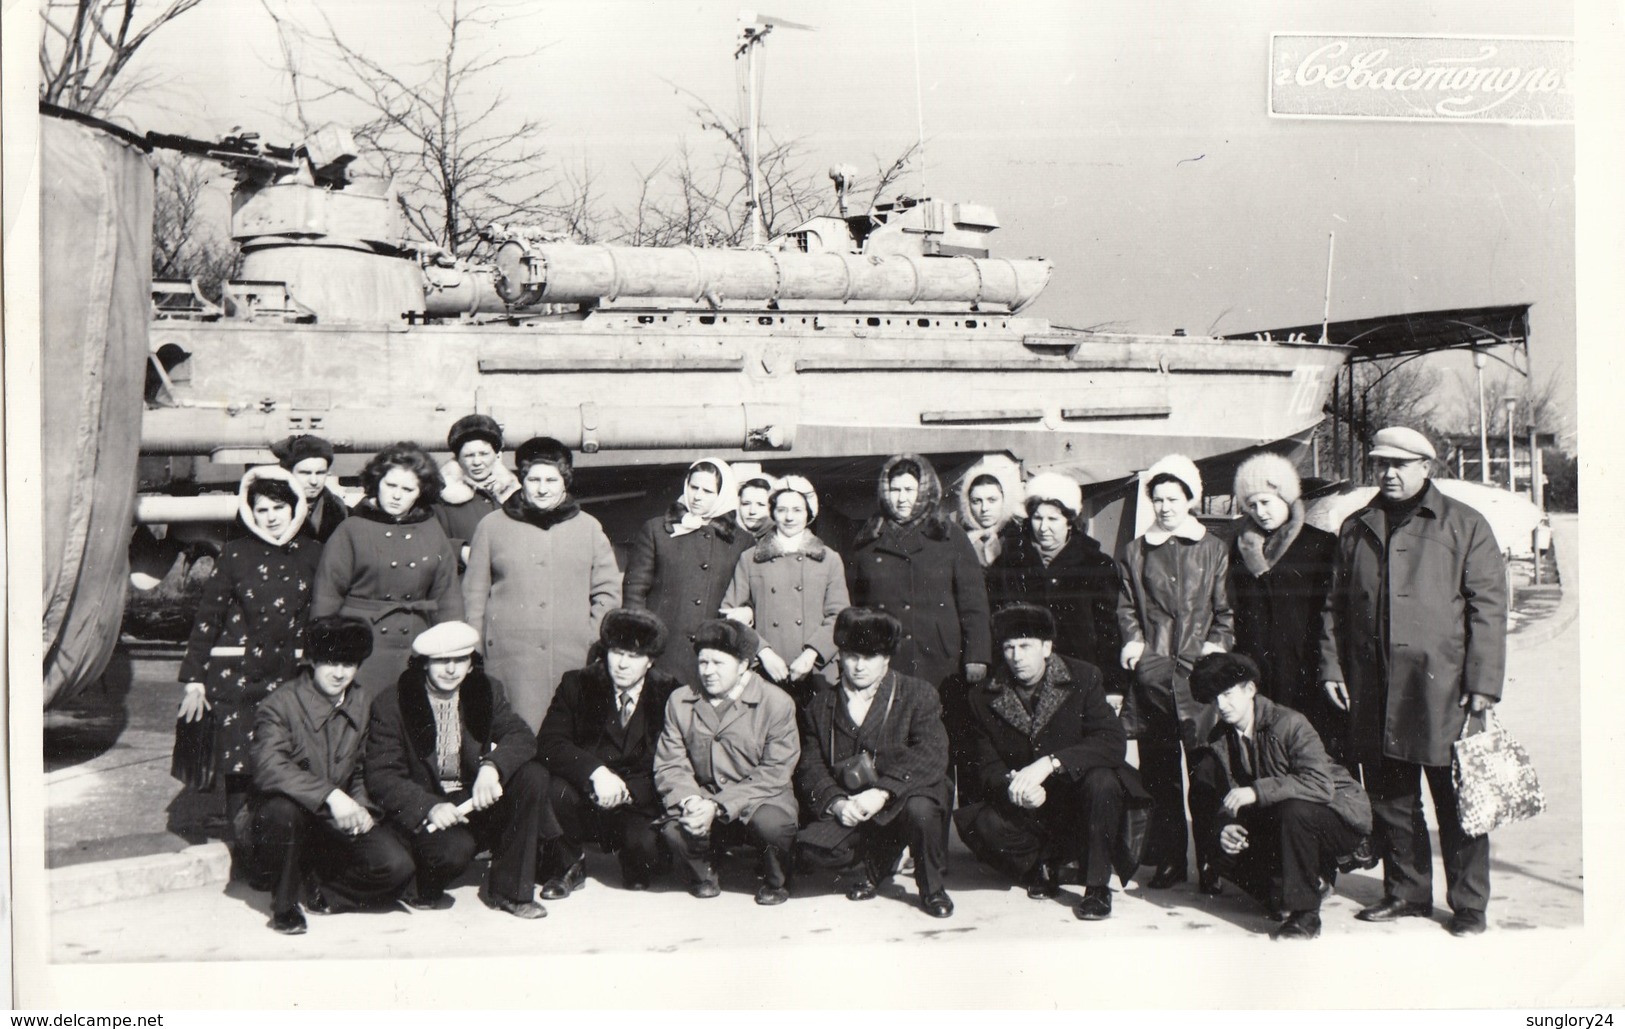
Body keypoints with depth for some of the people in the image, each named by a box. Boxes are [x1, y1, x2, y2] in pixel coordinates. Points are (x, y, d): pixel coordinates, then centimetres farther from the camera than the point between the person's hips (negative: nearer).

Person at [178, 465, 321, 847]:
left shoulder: (312, 554, 7)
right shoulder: (235, 554, 2)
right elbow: (207, 617, 3)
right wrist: (194, 678, -1)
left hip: (290, 675, 1)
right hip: (237, 675, -1)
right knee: (240, 768, -3)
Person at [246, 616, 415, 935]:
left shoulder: (361, 705, 6)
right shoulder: (280, 705, -12)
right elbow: (269, 768, -30)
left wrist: (360, 807, -2)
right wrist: (331, 795, -38)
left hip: (338, 825, 4)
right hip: (288, 822, -3)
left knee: (396, 867, -20)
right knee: (283, 808, -39)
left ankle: (324, 889, 10)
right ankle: (284, 905, -12)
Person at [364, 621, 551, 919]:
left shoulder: (486, 690, 3)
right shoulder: (390, 704, -9)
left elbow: (521, 736, -7)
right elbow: (382, 777, -13)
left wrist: (492, 766, -30)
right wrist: (430, 807, -30)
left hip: (475, 801, 5)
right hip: (421, 813, -4)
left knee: (533, 776, -21)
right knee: (455, 848, -35)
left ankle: (507, 888, -9)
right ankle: (426, 890, 4)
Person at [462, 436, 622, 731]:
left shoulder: (588, 527, 12)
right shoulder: (492, 526, 9)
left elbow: (608, 590, 14)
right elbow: (474, 594, 10)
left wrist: (594, 641, 4)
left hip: (573, 661, 1)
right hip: (511, 660, -1)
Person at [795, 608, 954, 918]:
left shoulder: (919, 695, -2)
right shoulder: (819, 705, 9)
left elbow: (932, 758, -15)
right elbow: (810, 767, 3)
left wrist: (882, 792, -27)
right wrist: (836, 803, -18)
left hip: (904, 798, -2)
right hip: (847, 809, 2)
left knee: (920, 809, -36)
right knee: (816, 846, -26)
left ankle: (931, 886, -3)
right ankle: (875, 865, 11)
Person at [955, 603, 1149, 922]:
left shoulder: (1083, 677, -9)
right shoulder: (985, 698, -2)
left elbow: (1114, 743, -21)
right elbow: (988, 766, -3)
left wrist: (1050, 763, -33)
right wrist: (1011, 787, -29)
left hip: (1077, 794, -2)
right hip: (1027, 808, 2)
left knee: (1102, 782, -35)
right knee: (981, 824, -27)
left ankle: (1097, 885, -15)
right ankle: (1044, 864, 5)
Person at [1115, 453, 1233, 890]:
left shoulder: (1214, 550, 10)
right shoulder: (1134, 552, 16)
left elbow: (1226, 611, 8)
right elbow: (1126, 608, 16)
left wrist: (1216, 645, -7)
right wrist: (1133, 640, -2)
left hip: (1200, 673, -2)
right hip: (1152, 672, 2)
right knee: (1158, 771, 5)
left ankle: (1211, 861, 2)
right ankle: (1169, 858, 14)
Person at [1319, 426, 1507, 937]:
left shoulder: (1464, 525, 2)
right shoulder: (1356, 529, 15)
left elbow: (1488, 607, -2)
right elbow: (1336, 605, 18)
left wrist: (1483, 683, -8)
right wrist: (1332, 666, 8)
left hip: (1442, 688, -4)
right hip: (1373, 692, 4)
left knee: (1457, 800, 2)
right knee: (1389, 797, 12)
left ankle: (1469, 905, 13)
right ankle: (1406, 891, 26)